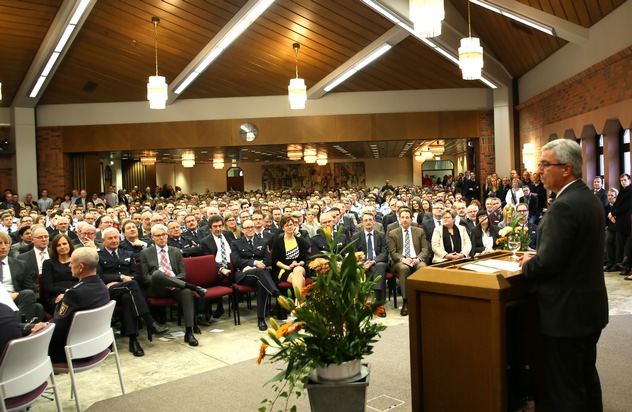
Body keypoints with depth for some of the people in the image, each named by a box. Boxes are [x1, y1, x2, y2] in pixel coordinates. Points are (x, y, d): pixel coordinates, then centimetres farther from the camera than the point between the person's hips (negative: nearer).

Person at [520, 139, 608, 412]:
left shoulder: (564, 206, -24)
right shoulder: (590, 199, 7)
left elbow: (547, 264, -25)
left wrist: (527, 265, -5)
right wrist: (537, 258, 8)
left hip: (567, 312, -10)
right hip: (591, 307, 10)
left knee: (565, 389, 3)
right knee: (587, 377, 24)